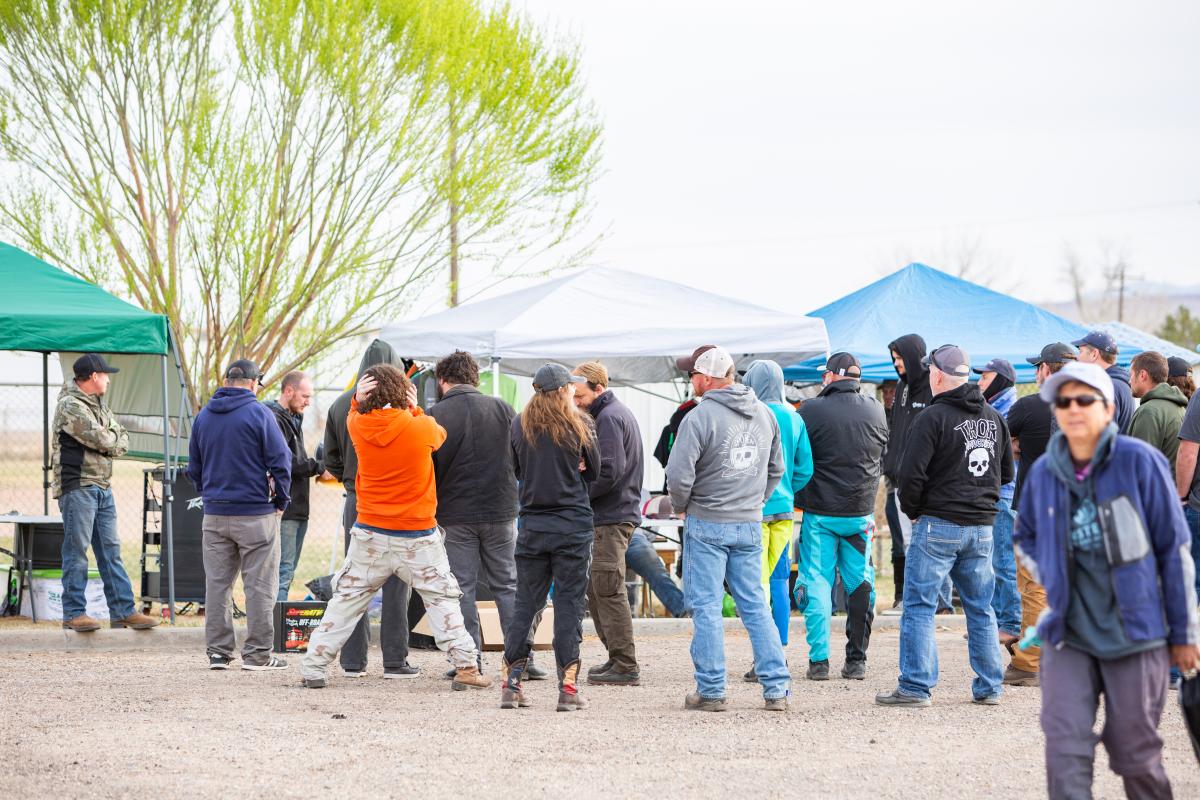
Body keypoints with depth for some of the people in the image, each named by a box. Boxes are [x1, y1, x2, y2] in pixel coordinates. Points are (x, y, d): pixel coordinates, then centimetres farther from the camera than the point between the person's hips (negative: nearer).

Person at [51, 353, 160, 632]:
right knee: (77, 551, -5)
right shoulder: (70, 406, -13)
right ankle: (74, 613, -1)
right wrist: (115, 440, 3)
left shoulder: (98, 405, 17)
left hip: (103, 487, 9)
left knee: (111, 550, 8)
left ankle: (123, 611, 10)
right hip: (77, 486, -9)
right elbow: (102, 440, -17)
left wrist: (110, 443, -5)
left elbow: (122, 440, 15)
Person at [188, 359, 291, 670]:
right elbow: (280, 461, -10)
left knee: (217, 583, 10)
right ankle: (258, 653, 1)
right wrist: (281, 501, 1)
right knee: (260, 584, 1)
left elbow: (194, 467, 15)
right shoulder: (259, 414, -9)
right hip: (256, 513, -5)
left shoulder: (203, 416, 8)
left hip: (215, 513, 5)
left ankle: (218, 651, 10)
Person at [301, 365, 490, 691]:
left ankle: (313, 665, 10)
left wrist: (358, 401, 0)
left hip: (370, 532, 2)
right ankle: (466, 667, 3)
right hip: (418, 535, -2)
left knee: (347, 599, 10)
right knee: (442, 598, 9)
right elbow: (440, 434, 12)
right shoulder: (421, 427, -10)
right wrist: (415, 410, 19)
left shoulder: (358, 426, -5)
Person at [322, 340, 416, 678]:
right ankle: (395, 660, 2)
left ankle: (353, 660, 9)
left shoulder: (339, 405, 5)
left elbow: (331, 460, 11)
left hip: (356, 501, 4)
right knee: (395, 583, 1)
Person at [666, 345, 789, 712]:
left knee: (706, 607, 1)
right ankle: (777, 689, 4)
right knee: (755, 606, 10)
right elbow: (777, 468, 16)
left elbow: (679, 475, -18)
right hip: (750, 525, 6)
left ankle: (711, 691, 2)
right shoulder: (764, 413, 7)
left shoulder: (699, 417, -15)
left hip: (707, 523, -6)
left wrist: (681, 506, 1)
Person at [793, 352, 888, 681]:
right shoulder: (876, 411, 2)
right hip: (861, 512, 3)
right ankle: (857, 660, 9)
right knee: (860, 585, 9)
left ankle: (819, 660, 0)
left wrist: (801, 499, 9)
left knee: (817, 583, 3)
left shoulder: (811, 411, -11)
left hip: (820, 512, -3)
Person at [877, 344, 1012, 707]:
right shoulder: (994, 419, 10)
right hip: (982, 527, 6)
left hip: (938, 525, -6)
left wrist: (912, 510, 1)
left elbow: (911, 473, -15)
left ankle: (916, 686, -5)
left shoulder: (934, 418, -12)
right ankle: (989, 687, 14)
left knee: (919, 606, -1)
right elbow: (1006, 472, 19)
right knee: (981, 608, 12)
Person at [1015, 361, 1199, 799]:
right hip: (1067, 634, 3)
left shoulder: (1139, 462, -10)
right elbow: (1026, 537, 22)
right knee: (1065, 749, -8)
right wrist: (1054, 580, 4)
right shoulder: (1043, 472, 2)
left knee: (1136, 754, 5)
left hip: (1134, 630, -3)